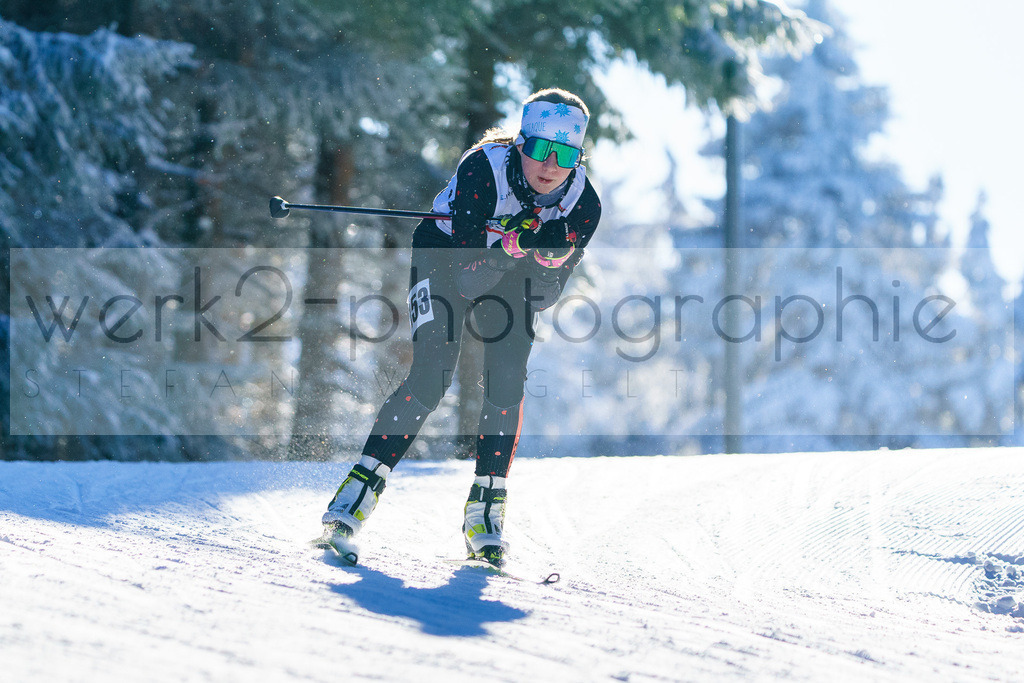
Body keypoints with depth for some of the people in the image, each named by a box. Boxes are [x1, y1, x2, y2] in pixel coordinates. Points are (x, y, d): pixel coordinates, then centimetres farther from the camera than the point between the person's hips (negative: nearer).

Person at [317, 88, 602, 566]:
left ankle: (485, 511, -8)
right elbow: (468, 278, -33)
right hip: (445, 261, -3)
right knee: (431, 378, -21)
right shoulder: (482, 169, -33)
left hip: (511, 277, 3)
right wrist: (510, 245, -49)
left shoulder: (583, 204, -22)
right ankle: (359, 491, -16)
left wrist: (552, 257, -38)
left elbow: (541, 298, -18)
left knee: (507, 384, -17)